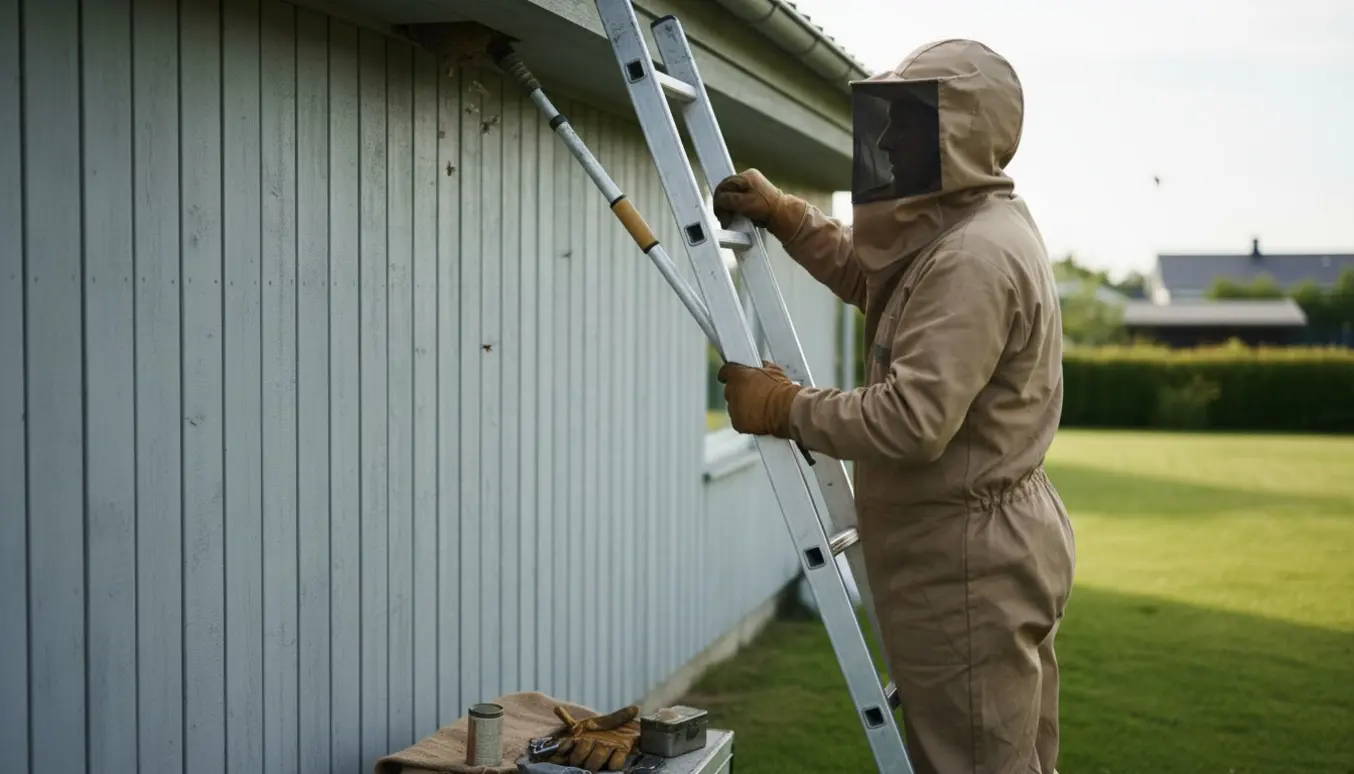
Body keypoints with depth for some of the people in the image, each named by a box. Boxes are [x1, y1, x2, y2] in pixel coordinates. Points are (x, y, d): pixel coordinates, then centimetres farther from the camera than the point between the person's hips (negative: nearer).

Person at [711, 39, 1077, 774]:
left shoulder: (974, 258, -22)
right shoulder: (962, 230, 12)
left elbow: (912, 420, -30)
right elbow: (869, 278, 28)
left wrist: (783, 406, -18)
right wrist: (784, 215, 14)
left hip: (967, 562, -11)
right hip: (970, 550, 11)